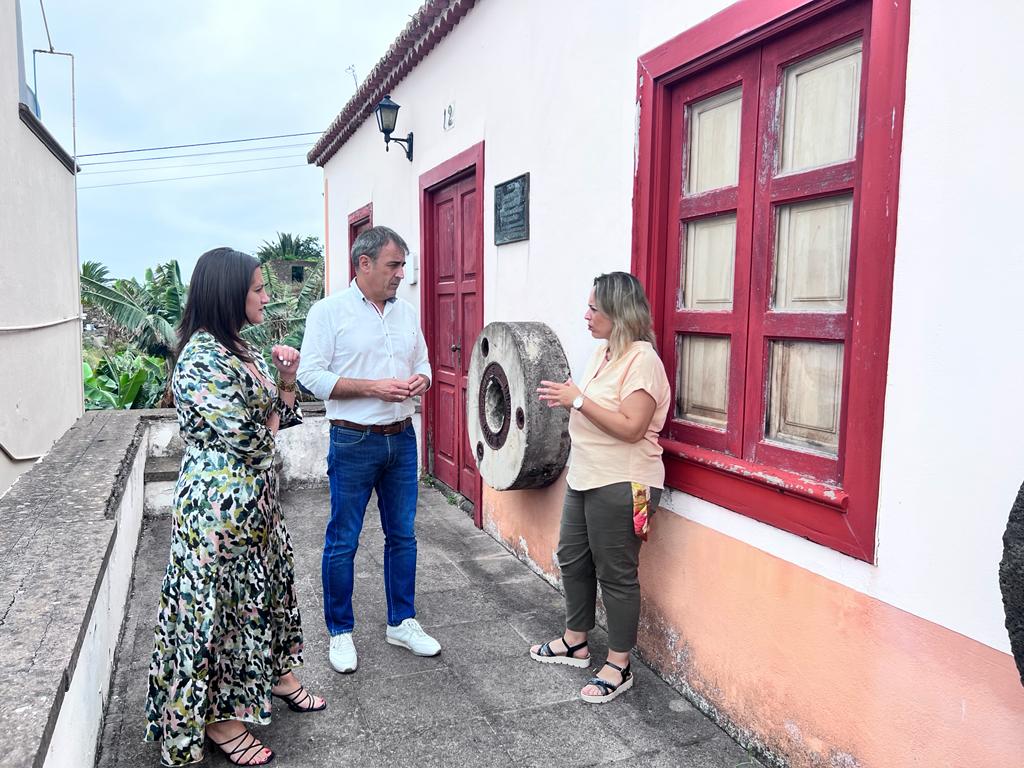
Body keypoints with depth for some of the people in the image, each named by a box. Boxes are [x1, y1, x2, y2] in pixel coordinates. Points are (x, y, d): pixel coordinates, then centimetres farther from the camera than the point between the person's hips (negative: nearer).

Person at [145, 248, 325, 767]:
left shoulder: (242, 350, 8)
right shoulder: (201, 358, -21)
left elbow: (280, 414, 14)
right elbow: (244, 440, -25)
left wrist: (287, 381, -4)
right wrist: (271, 423, -4)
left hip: (256, 496, 9)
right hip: (221, 503, -9)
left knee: (263, 586, 22)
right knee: (220, 601, 6)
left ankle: (276, 674, 43)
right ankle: (218, 719, 25)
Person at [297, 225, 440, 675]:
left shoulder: (406, 312, 9)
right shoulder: (330, 311, -7)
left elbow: (423, 364, 17)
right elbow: (311, 375, -13)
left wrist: (420, 381, -7)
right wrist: (373, 387, -20)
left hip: (402, 439, 6)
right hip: (353, 441, -5)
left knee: (403, 536, 14)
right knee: (342, 542, 6)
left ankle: (401, 622, 30)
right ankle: (340, 632, 24)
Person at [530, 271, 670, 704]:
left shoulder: (642, 359, -18)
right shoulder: (603, 353, 11)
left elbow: (631, 428, -24)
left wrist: (578, 399, -22)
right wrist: (565, 398, 2)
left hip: (621, 485, -10)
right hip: (585, 477, 10)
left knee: (615, 573, 2)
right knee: (572, 558, 19)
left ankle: (618, 668, 18)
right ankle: (575, 642, 38)